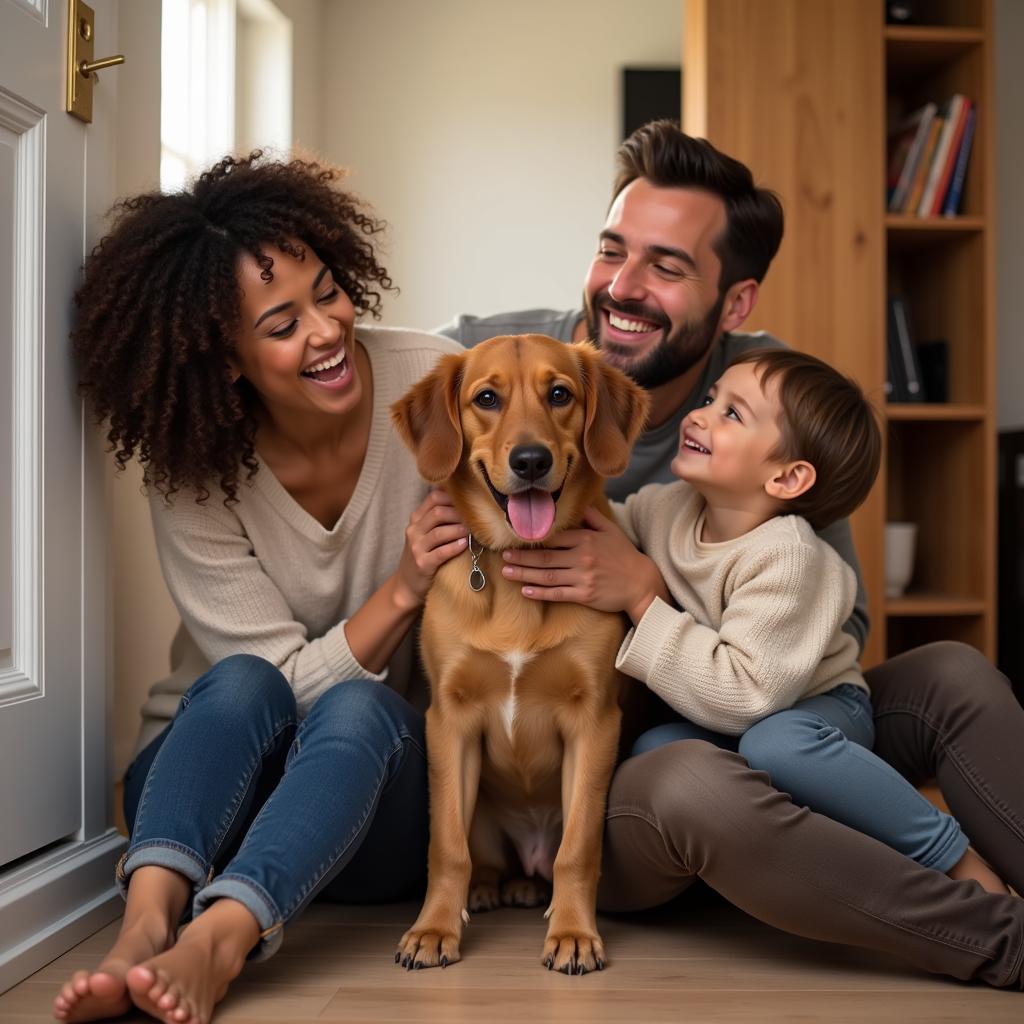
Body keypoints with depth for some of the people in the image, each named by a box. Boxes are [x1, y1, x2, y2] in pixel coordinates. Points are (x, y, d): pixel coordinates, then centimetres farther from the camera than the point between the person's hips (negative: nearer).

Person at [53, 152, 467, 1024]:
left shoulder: (435, 385, -13)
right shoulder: (192, 478, -12)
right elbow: (286, 683, -16)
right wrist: (401, 590, -29)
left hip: (397, 767, 0)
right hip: (222, 773, 1)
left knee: (353, 709, -33)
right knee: (245, 683, -31)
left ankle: (212, 946, -51)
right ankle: (147, 924, -47)